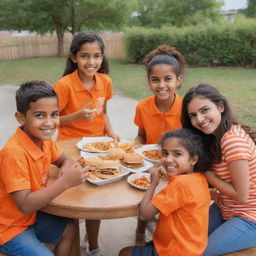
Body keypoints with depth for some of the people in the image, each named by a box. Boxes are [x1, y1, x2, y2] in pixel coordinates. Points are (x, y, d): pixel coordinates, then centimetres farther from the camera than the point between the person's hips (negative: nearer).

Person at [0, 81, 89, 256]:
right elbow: (25, 205, -32)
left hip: (31, 216, 8)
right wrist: (65, 182, -38)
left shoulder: (43, 139, -8)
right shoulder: (14, 153, -31)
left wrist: (66, 168, -15)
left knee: (69, 229, 13)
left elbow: (63, 159, 9)